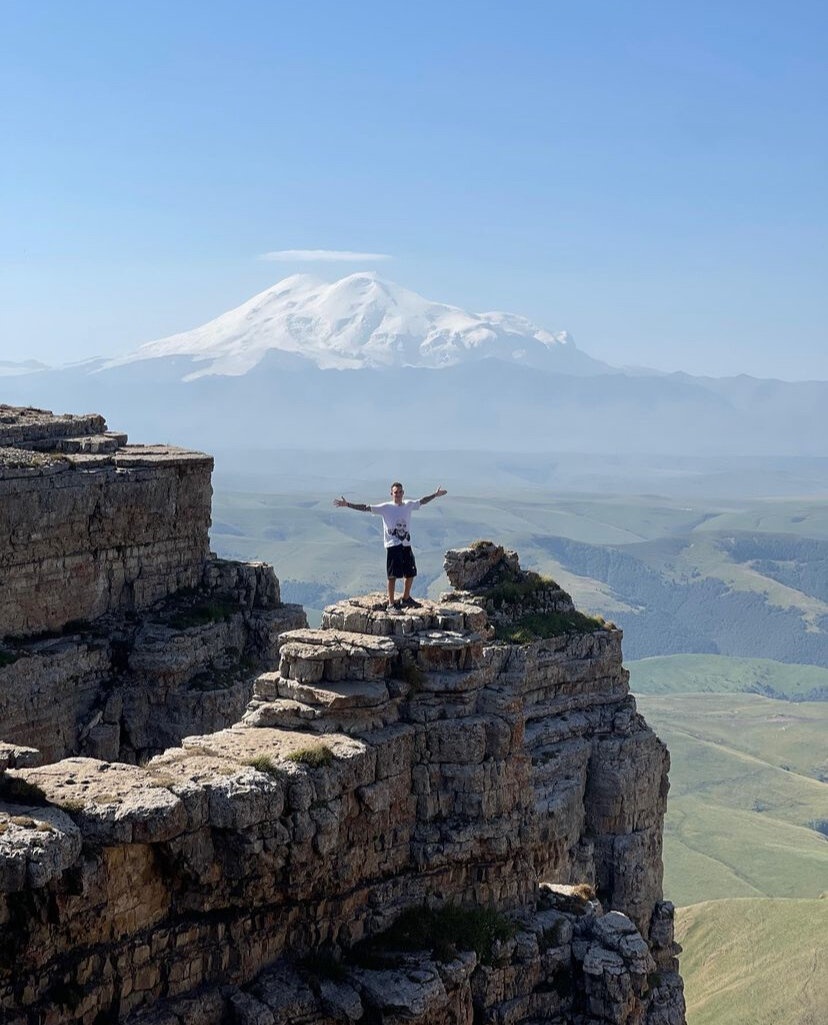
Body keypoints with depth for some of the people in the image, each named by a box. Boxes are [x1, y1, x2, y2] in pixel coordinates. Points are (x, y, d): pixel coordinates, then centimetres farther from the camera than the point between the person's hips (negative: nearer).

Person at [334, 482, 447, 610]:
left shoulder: (409, 505, 8)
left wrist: (435, 495, 33)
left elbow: (422, 501, 26)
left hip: (406, 545, 5)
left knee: (410, 574, 12)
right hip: (392, 546, -5)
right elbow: (366, 508, -10)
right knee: (393, 576, -5)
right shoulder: (385, 507, -6)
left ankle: (406, 599, 31)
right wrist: (347, 504, -17)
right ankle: (391, 604, 3)